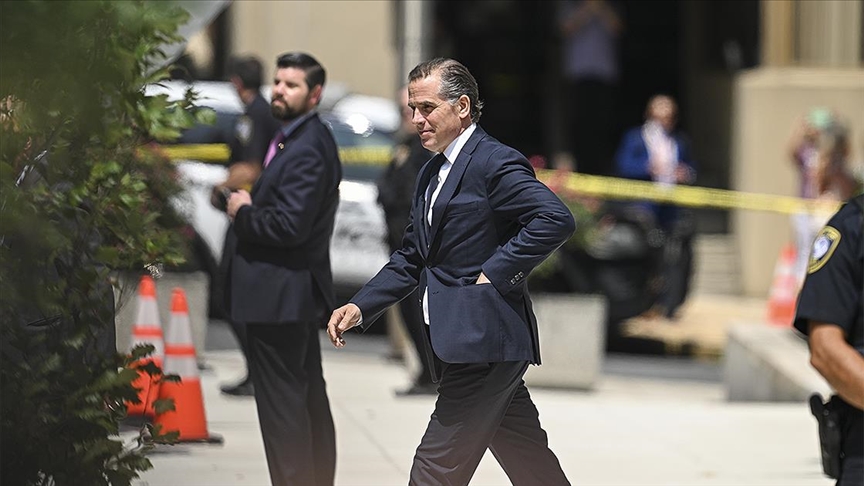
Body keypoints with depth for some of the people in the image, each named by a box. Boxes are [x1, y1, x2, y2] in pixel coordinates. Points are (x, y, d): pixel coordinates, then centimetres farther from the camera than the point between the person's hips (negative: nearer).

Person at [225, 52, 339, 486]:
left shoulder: (307, 149, -19)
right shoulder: (304, 139, 15)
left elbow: (289, 225, -26)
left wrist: (244, 213, -11)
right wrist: (250, 204, 1)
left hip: (280, 297, -11)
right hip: (298, 292, 11)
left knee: (281, 403, -7)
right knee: (309, 397, 17)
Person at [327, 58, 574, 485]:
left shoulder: (495, 163, -10)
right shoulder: (431, 174, 19)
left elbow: (556, 219, -21)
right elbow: (411, 259, 23)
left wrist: (495, 272, -18)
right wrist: (360, 307, 9)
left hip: (484, 344, -9)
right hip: (458, 345, 9)